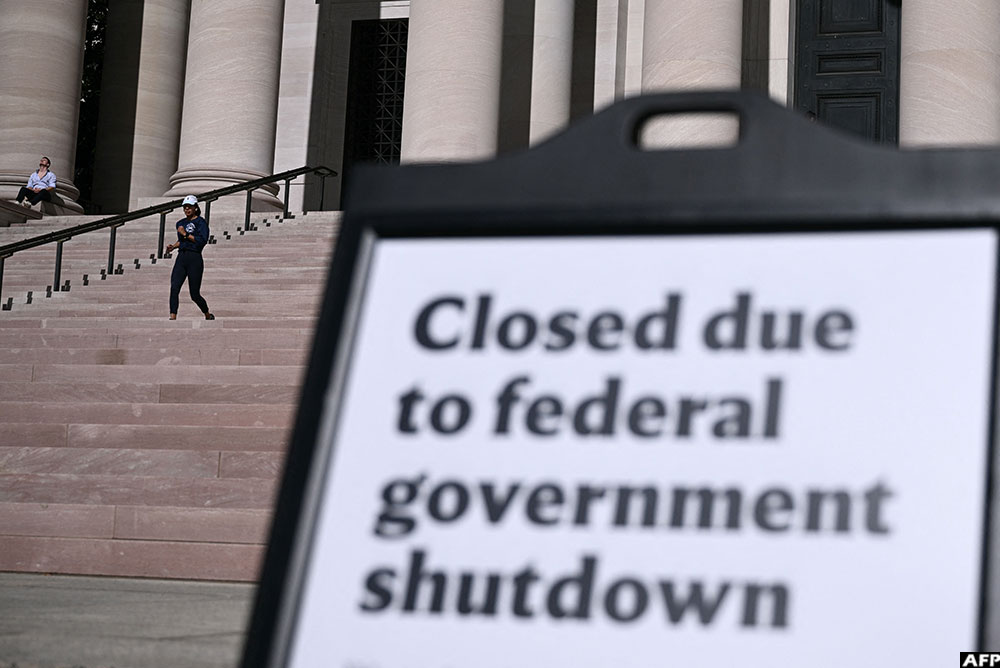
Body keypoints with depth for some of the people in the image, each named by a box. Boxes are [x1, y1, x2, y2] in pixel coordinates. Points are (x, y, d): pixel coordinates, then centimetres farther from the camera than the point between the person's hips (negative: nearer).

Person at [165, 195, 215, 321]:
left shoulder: (201, 222, -4)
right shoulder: (180, 223, 17)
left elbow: (203, 240, -16)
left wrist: (186, 234, -14)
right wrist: (173, 246, 12)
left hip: (195, 259, -5)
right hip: (181, 258, 5)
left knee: (195, 295, 0)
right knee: (174, 288, -16)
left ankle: (208, 315, 25)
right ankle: (173, 317, -20)